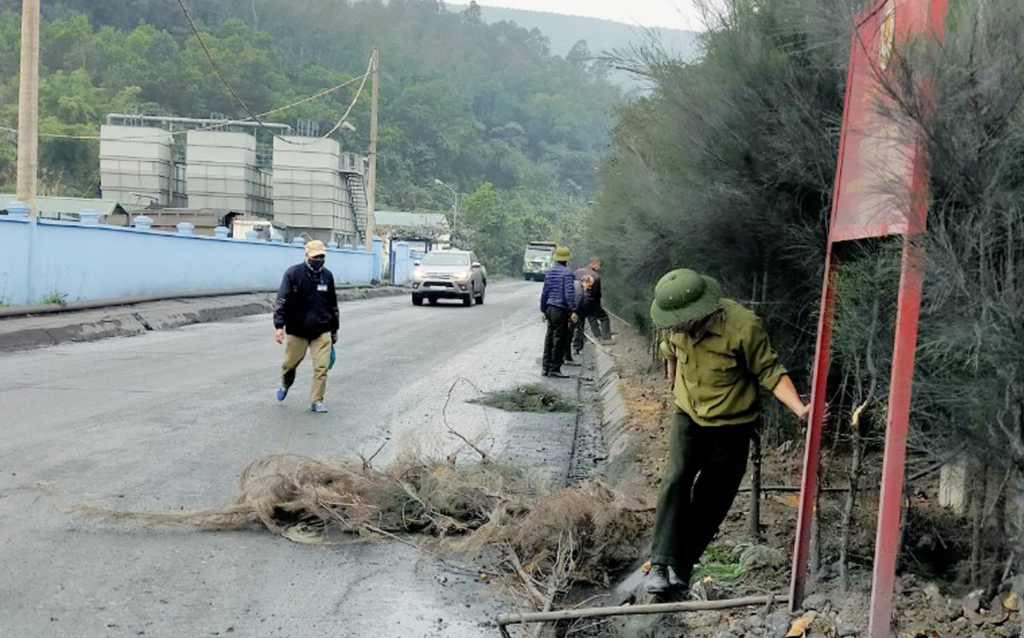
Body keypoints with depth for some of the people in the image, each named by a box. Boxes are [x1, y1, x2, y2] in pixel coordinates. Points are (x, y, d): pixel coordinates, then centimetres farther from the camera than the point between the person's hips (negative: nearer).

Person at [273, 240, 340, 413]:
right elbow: (282, 301, -10)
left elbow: (333, 305, 17)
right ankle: (285, 386, 44)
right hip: (297, 331, -2)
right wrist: (279, 325, -18)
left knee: (322, 367, -7)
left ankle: (316, 402, 1)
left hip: (322, 332, 2)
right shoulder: (293, 273, -8)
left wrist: (334, 330, 20)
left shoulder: (327, 276, 6)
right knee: (291, 363, 13)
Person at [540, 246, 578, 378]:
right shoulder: (567, 273, -10)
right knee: (559, 339, -2)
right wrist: (573, 310, -18)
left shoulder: (549, 272, 11)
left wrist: (544, 309, 21)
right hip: (560, 309, -7)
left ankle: (546, 367, 16)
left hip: (550, 308, 7)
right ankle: (554, 369, -1)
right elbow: (569, 293, -17)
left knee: (549, 338, 13)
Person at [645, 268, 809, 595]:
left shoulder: (743, 326, -27)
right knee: (675, 481, -17)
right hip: (687, 418, 3)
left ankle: (682, 567, 14)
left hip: (731, 427, -3)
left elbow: (770, 372, -19)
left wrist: (800, 409, -31)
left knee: (710, 501, 1)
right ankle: (661, 563, -17)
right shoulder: (677, 326, -12)